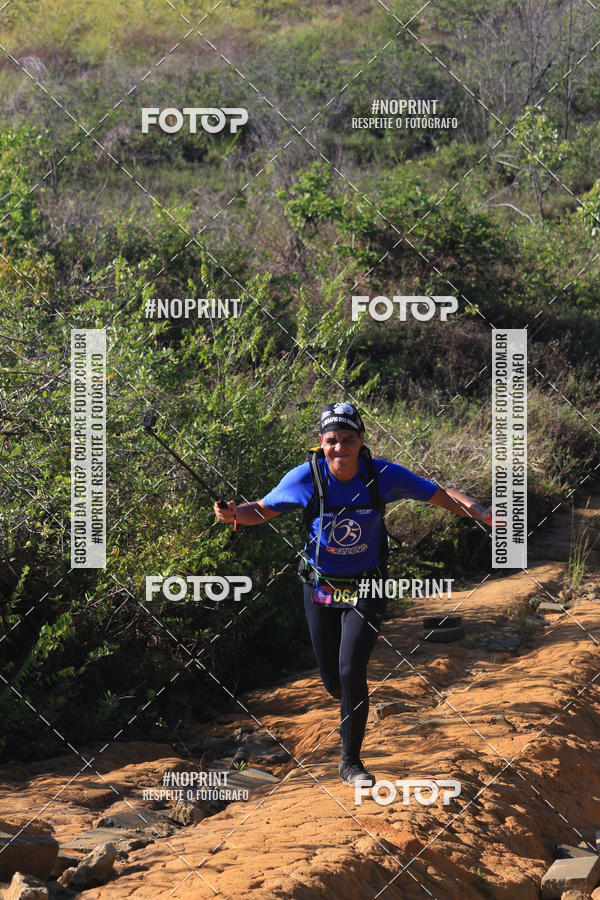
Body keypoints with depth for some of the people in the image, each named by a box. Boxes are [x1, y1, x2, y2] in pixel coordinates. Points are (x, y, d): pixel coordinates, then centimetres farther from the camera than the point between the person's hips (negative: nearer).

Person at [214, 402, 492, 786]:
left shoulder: (382, 474, -18)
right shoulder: (307, 477, -17)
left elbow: (440, 494, -9)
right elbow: (262, 511, -5)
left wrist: (478, 511, -27)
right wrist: (234, 513, -26)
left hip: (366, 589, -1)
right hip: (321, 588, 1)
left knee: (351, 672, -15)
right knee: (333, 680, 9)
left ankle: (351, 762, 2)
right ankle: (353, 707, 48)